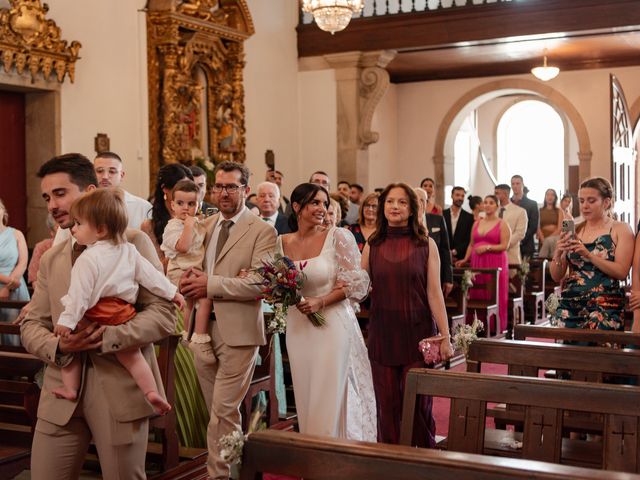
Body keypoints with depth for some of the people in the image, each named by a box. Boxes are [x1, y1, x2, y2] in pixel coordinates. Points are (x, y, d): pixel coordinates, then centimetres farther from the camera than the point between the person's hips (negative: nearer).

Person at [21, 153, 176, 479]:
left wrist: (106, 338, -22)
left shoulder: (132, 242, -2)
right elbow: (31, 325, 12)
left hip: (121, 390, -4)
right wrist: (58, 346, -10)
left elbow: (163, 315, -9)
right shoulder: (50, 259, 14)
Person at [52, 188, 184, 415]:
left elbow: (80, 294, -15)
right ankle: (152, 392, 5)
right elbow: (151, 275, 9)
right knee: (132, 355, 13)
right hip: (123, 315, 5)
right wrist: (172, 292, 17)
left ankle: (70, 389, 14)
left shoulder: (88, 260, -12)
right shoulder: (130, 251, 6)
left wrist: (66, 320, -13)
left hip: (95, 317, -5)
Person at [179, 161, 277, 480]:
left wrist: (211, 284, -18)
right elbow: (188, 264, 20)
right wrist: (189, 280, -4)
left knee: (224, 411, -7)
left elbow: (261, 283, -17)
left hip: (238, 331, -6)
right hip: (202, 329, 6)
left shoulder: (262, 232, -6)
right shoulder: (204, 226, 14)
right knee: (217, 411, 15)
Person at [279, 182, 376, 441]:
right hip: (298, 328, 4)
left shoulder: (338, 236, -7)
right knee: (306, 401, 12)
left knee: (331, 400, -1)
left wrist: (320, 302, -17)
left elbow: (355, 283, -9)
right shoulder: (282, 243, 5)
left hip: (333, 325, -4)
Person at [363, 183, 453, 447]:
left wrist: (445, 338, -6)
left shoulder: (426, 245, 0)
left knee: (419, 404, 1)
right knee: (387, 405, 5)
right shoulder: (372, 246, 6)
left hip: (418, 333, -2)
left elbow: (434, 293, -2)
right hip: (382, 334, 2)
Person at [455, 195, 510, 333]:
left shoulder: (502, 224, 3)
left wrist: (487, 247, -17)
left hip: (495, 264, -4)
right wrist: (465, 259, 4)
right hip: (477, 264, 4)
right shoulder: (477, 223, 16)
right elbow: (471, 244, 16)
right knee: (477, 296, 0)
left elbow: (504, 246, -6)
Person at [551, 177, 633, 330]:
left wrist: (588, 255, -18)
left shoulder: (621, 230, 2)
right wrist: (558, 254, -10)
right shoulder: (573, 231, 10)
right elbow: (556, 276, 8)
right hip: (569, 306, 3)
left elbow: (622, 272, -10)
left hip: (605, 308, -3)